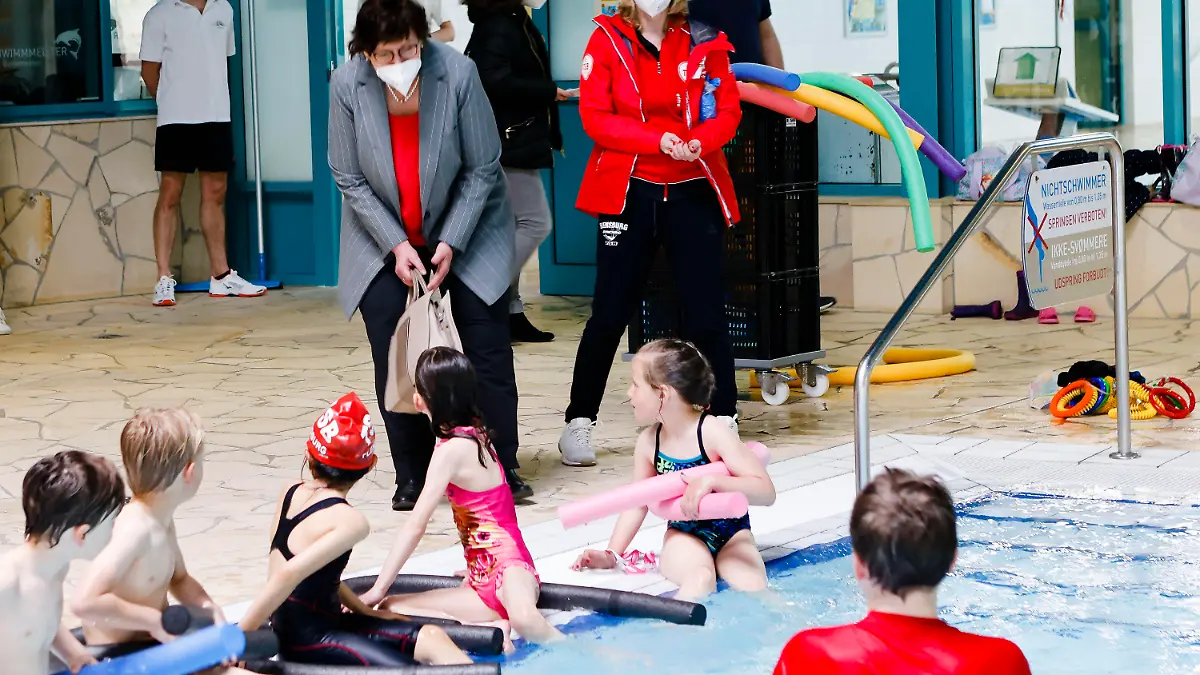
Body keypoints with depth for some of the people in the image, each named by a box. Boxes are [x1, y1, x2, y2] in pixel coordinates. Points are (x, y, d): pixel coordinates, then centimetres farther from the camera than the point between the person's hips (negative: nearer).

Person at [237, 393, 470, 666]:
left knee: (432, 637, 6)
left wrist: (364, 610, 20)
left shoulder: (291, 493, 5)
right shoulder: (350, 521, -20)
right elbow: (288, 576, -30)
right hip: (307, 641, -9)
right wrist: (240, 635, -28)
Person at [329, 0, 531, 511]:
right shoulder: (347, 85, -19)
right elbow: (349, 179, -9)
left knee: (488, 350, -3)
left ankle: (503, 468, 6)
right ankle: (411, 477, 7)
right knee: (394, 359, -2)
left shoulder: (457, 73, -24)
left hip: (463, 227, -1)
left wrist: (450, 243, -17)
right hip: (383, 236, 1)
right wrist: (396, 246, -16)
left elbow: (482, 170, -14)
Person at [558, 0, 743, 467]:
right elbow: (595, 116, -8)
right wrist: (658, 140, -20)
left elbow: (728, 110, 3)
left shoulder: (703, 44, 5)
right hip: (630, 192, -1)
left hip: (693, 193, 1)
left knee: (707, 313, 0)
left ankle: (724, 421, 9)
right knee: (610, 313, 1)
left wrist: (700, 141, -19)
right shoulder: (608, 40, 0)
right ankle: (579, 424, 12)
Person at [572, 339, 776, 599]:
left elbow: (766, 492, -25)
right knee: (700, 579, -32)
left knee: (753, 586, -31)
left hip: (731, 533, -1)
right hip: (684, 536, 2)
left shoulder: (713, 433, -19)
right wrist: (612, 554, -1)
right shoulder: (649, 442, -5)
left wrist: (713, 481, -39)